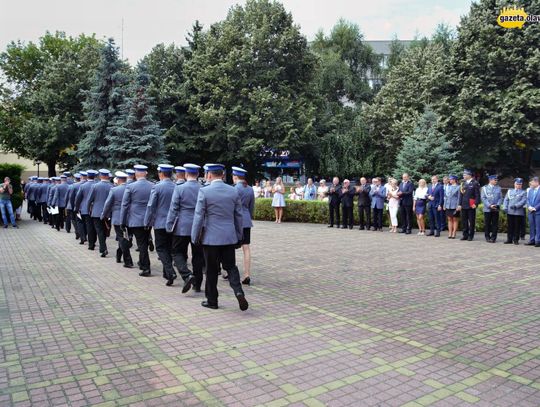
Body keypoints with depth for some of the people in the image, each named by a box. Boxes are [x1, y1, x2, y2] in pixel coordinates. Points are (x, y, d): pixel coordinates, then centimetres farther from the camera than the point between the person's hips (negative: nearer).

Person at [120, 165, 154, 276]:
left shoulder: (130, 187, -10)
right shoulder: (153, 186, -2)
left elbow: (125, 205, -6)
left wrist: (122, 222, 2)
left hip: (136, 221, -3)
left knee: (142, 244, 1)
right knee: (144, 242, 18)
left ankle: (146, 268, 1)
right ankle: (142, 262, 34)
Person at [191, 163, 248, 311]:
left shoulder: (204, 191, -10)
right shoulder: (234, 191, 2)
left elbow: (198, 217, -9)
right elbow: (239, 216, 7)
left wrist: (195, 237, 1)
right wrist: (239, 237, 15)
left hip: (211, 238, -3)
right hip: (229, 237, 3)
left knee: (212, 270, 9)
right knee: (231, 266, 13)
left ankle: (212, 300, 20)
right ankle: (239, 292, -8)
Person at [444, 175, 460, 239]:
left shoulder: (458, 187, -5)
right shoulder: (448, 187, 12)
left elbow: (459, 197, -7)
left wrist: (458, 206, -13)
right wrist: (444, 205, 10)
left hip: (454, 206, -5)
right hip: (448, 206, 5)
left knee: (455, 220, 2)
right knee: (449, 219, 8)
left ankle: (454, 234, 6)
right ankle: (450, 234, 12)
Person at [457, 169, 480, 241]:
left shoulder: (475, 183, -3)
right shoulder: (463, 183, 12)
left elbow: (477, 195, -6)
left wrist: (475, 204, -14)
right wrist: (459, 204, 6)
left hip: (471, 206, -5)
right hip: (463, 206, 5)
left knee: (471, 221, 2)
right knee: (464, 221, 7)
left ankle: (471, 236, 9)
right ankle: (465, 235, 14)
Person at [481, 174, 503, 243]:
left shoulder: (498, 188, 9)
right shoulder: (484, 188, 3)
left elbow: (500, 198, 7)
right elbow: (483, 198, -2)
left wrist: (497, 205, -10)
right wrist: (490, 205, -12)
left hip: (496, 209, 2)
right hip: (487, 209, -1)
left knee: (495, 224, 2)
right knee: (487, 224, 3)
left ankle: (493, 238, 9)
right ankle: (487, 237, 12)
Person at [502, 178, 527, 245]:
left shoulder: (523, 192, 6)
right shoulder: (509, 191, 15)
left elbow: (523, 201, -7)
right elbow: (506, 200, 10)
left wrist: (515, 205, -19)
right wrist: (505, 207, -5)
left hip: (519, 212, -2)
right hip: (510, 211, 2)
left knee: (517, 226, 2)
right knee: (510, 226, 5)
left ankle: (516, 240, 9)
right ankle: (509, 239, 11)